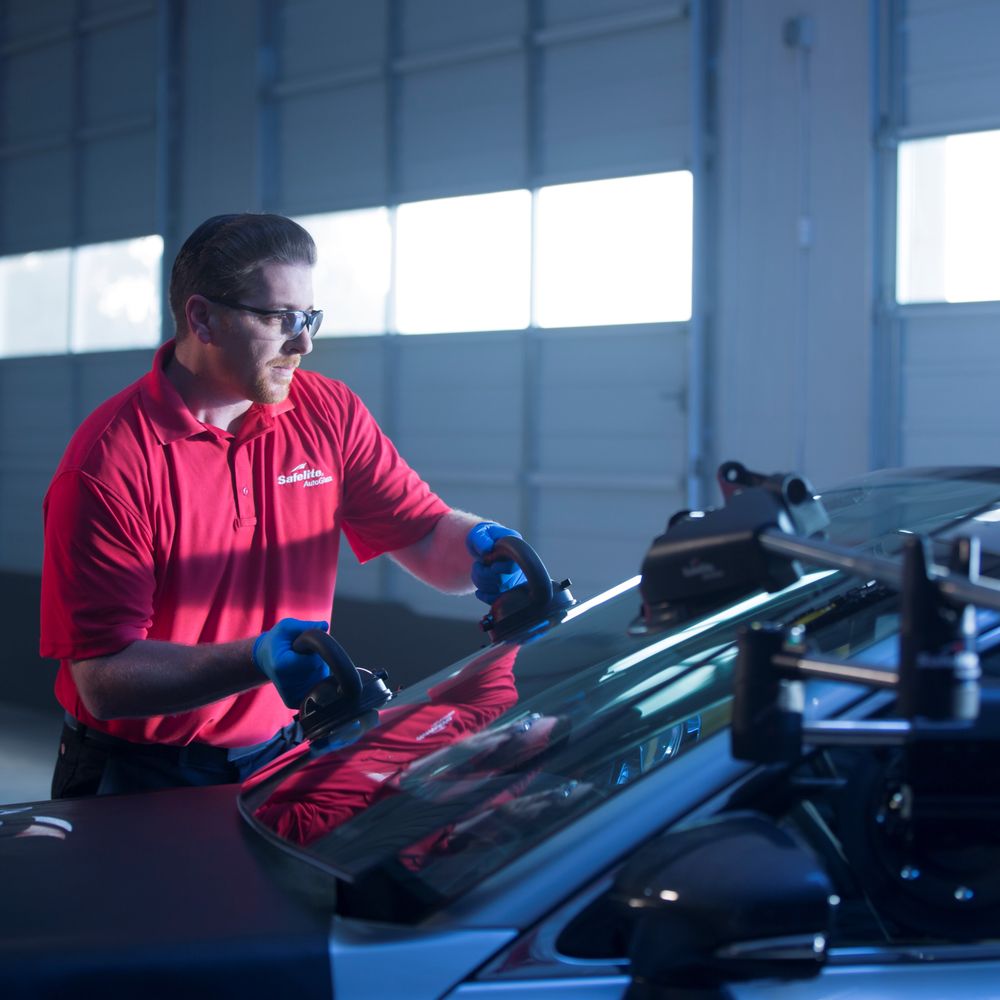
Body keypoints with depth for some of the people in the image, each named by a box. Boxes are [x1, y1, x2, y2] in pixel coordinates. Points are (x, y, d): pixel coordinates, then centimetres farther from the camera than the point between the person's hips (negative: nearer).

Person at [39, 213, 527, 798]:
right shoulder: (110, 464, -18)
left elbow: (429, 536, 3)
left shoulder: (330, 415, 1)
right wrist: (259, 660, -34)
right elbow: (103, 679, -20)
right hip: (140, 782, -4)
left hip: (281, 760, 4)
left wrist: (480, 548, -22)